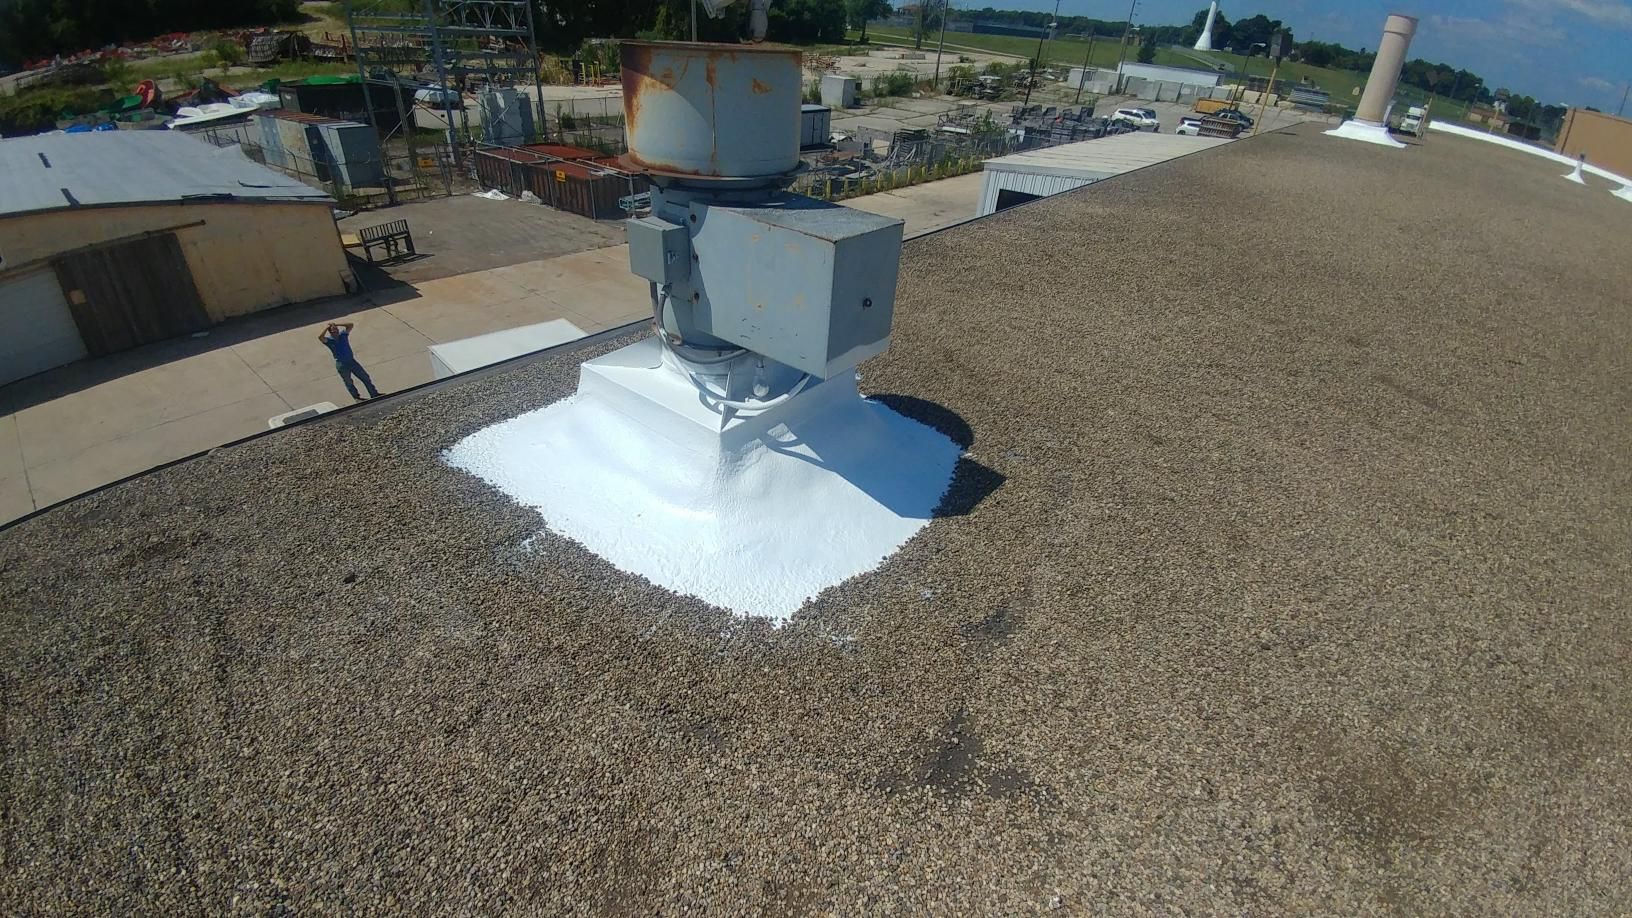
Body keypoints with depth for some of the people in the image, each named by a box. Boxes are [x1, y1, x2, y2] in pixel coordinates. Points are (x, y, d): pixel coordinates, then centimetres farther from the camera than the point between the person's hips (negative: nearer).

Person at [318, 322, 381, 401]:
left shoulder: (343, 334, -1)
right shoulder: (329, 340, -11)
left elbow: (351, 325, -8)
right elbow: (320, 337, -31)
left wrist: (336, 324, -12)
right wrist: (327, 327, -22)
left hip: (351, 361, 4)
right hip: (342, 365, -4)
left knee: (365, 377, 8)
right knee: (349, 383, 12)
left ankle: (374, 394, 19)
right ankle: (357, 397, 26)